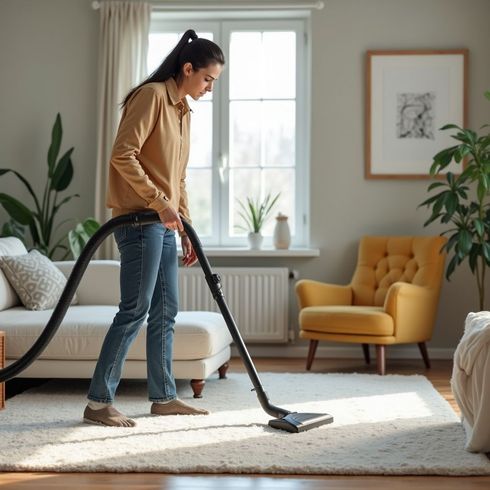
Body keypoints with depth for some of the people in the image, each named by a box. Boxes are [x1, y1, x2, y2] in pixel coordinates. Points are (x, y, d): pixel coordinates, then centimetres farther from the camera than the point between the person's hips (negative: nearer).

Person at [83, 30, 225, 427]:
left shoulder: (183, 111, 18)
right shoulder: (152, 96, -10)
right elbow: (123, 156, -19)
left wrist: (185, 228, 16)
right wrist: (160, 204, -21)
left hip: (164, 224, 9)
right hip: (139, 220, -9)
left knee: (166, 311, 11)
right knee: (135, 310, -8)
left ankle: (163, 397, 20)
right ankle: (98, 403, -2)